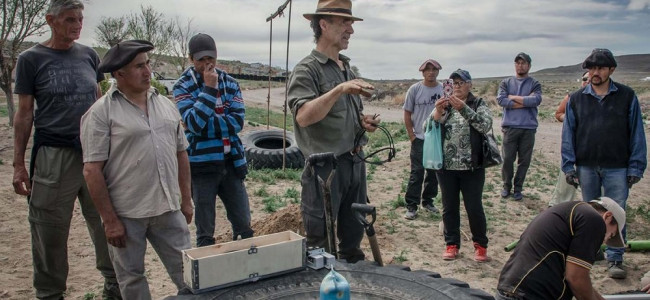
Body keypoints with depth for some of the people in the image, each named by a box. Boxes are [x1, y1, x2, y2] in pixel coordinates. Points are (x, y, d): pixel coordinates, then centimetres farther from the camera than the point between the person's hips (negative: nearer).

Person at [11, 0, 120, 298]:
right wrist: (18, 164, -2)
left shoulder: (89, 55, 8)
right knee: (50, 232, 4)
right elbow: (24, 112, 0)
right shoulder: (31, 59, 0)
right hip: (53, 155, -3)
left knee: (107, 225, 7)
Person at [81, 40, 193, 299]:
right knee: (131, 279, 13)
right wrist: (109, 219, -12)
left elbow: (181, 153, 14)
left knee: (187, 272, 10)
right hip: (126, 214, -4)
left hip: (169, 209, 4)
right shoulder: (101, 112, -8)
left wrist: (186, 200, 12)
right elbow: (92, 170, -11)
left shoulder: (165, 105, 9)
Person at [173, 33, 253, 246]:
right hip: (202, 165, -3)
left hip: (231, 162, 3)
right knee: (205, 232, 9)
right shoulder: (183, 87, -4)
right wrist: (209, 87, -19)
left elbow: (237, 121, -6)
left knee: (244, 226, 10)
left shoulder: (230, 83, 5)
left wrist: (205, 124, -14)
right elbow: (193, 123, -18)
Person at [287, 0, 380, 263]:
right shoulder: (307, 69, -10)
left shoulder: (347, 68, 15)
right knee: (319, 243, 3)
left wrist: (364, 122, 5)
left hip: (355, 162, 8)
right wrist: (339, 90, -33)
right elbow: (303, 116, -25)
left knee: (353, 237, 19)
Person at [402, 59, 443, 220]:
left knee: (434, 172, 12)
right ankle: (411, 206, 6)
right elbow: (407, 113, 0)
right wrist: (411, 135, -4)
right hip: (419, 139, -3)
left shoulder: (444, 89, 0)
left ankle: (428, 201, 27)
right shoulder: (415, 89, -4)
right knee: (417, 173, -2)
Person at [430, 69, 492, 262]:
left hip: (472, 167, -2)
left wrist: (463, 108, -26)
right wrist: (437, 112, -22)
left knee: (474, 207, 3)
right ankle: (452, 244, 23)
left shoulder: (479, 104, 2)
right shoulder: (445, 105, 8)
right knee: (449, 207, 9)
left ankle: (480, 245, 21)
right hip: (446, 167, 3)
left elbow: (486, 126, -16)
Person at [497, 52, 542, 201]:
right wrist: (524, 103, -9)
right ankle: (507, 186, 18)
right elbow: (501, 100, -7)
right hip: (510, 126, 0)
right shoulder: (506, 83, 10)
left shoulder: (534, 84, 9)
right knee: (507, 159, 1)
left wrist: (513, 97, -7)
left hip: (529, 127, 1)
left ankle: (518, 188, 17)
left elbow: (536, 100, -11)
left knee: (524, 160, 5)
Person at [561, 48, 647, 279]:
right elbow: (568, 134, 5)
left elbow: (637, 133, 0)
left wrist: (636, 167, -4)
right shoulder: (577, 99, 3)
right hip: (586, 167, 2)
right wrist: (568, 166, -1)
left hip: (617, 168, -2)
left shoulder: (627, 96, -1)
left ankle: (615, 259, 10)